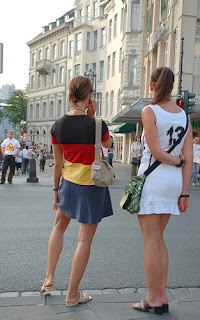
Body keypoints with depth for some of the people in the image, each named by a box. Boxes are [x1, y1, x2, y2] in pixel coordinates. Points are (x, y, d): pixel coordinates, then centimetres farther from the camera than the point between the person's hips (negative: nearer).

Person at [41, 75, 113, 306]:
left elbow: (57, 164, 3)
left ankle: (49, 278, 30)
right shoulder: (96, 125, -19)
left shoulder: (57, 126, -6)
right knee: (85, 239, 6)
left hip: (69, 183, 5)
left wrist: (56, 191, 15)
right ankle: (72, 294, 17)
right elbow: (108, 145, 4)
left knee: (59, 226, 28)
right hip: (93, 186, -4)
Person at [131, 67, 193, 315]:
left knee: (151, 241, 2)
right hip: (174, 180, 7)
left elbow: (156, 152, -16)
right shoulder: (184, 115, 8)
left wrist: (176, 161, 1)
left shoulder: (149, 111, -8)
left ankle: (153, 300, 10)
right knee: (158, 239, 16)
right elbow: (188, 157, 4)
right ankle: (162, 296, 20)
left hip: (153, 177, -6)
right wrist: (184, 192, 5)